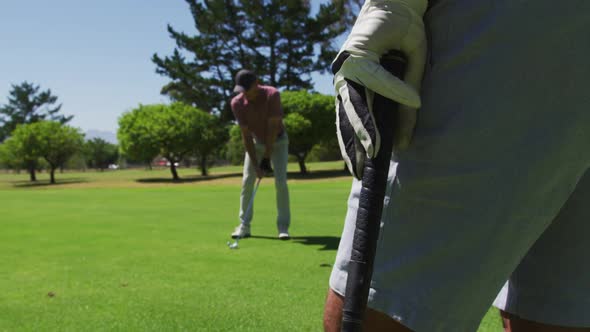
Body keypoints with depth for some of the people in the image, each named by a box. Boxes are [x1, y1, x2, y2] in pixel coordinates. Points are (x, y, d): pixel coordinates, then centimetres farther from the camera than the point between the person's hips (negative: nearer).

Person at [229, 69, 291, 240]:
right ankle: (244, 225, 2)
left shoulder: (272, 95, -30)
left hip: (277, 141, -2)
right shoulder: (237, 103, -21)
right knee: (247, 181, -6)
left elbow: (273, 128, -28)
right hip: (255, 142, 3)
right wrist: (255, 165, -22)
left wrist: (267, 159, -28)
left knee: (280, 181, -14)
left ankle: (283, 226, -6)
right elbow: (246, 135, -18)